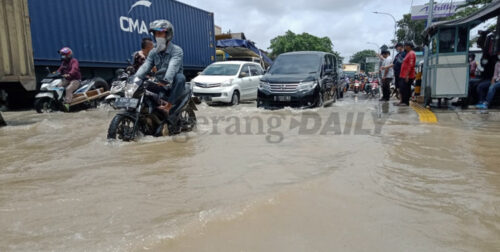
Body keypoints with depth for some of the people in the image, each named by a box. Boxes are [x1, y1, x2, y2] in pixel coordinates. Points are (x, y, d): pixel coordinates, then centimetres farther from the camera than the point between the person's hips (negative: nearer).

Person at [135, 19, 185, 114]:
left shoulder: (177, 50, -13)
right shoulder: (153, 52, 5)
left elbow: (173, 66, -33)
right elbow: (145, 67, -11)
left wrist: (166, 80, -52)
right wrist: (135, 79, -31)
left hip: (173, 84, -5)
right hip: (161, 84, 5)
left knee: (180, 77, -37)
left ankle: (168, 105, -33)